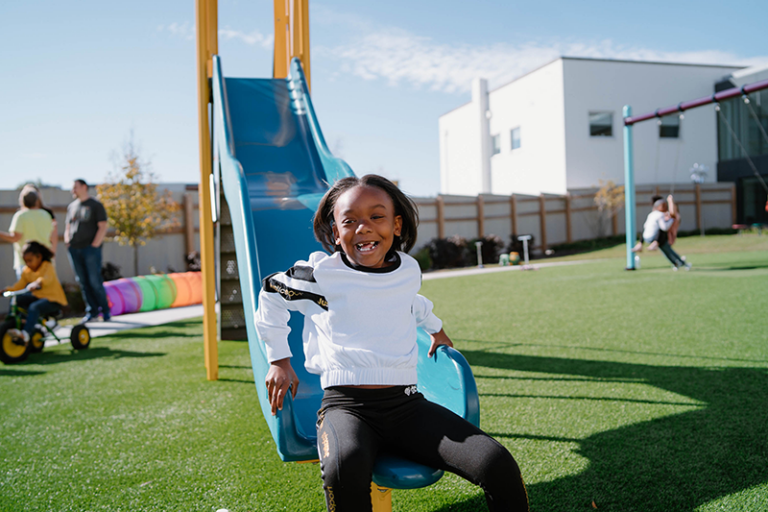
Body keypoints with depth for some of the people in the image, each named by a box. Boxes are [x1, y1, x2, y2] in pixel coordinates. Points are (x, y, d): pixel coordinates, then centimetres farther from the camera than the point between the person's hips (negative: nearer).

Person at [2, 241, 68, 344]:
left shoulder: (48, 266, -12)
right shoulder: (26, 270, 9)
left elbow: (48, 278, -34)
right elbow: (20, 284, 2)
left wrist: (37, 283, -54)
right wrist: (9, 289, -16)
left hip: (53, 298, -8)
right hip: (37, 296, 8)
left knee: (34, 307, -33)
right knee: (17, 300, -9)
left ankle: (26, 334, -43)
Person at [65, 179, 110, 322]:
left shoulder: (96, 205, 0)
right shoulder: (71, 206, 17)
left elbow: (103, 227, -6)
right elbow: (67, 227, 23)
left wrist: (95, 245, -12)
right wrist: (67, 242, 8)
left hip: (90, 248, -5)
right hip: (74, 250, 6)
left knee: (95, 281, -7)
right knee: (82, 282, 5)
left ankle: (105, 309, 5)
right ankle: (92, 311, 11)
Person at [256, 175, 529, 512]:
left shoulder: (409, 271, 8)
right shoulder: (322, 274, -3)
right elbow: (271, 293, 16)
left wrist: (436, 329, 47)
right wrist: (279, 361, 15)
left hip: (406, 403, 3)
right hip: (345, 405, -3)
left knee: (499, 467, -19)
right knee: (344, 470, -40)